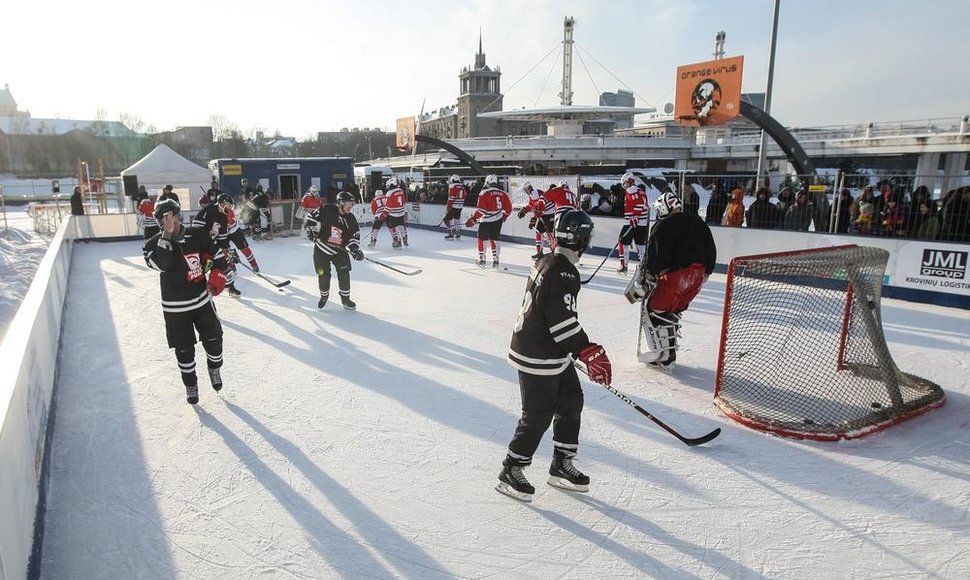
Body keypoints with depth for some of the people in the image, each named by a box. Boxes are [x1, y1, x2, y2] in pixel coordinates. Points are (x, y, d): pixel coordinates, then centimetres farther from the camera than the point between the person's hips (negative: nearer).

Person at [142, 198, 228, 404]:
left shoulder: (197, 235, -6)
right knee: (184, 349, 7)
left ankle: (214, 367, 38)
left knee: (213, 339, 8)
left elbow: (218, 256, 4)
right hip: (175, 307, -1)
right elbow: (161, 264, -31)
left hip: (202, 299, 1)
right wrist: (167, 234, -31)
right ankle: (190, 384, 28)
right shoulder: (153, 244, -10)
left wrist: (216, 280, -8)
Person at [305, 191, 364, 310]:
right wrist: (312, 230, -10)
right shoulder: (327, 210, -14)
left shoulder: (351, 219, -4)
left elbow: (354, 237, -1)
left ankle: (345, 298, 11)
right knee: (323, 274, 0)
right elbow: (312, 217, -4)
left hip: (340, 250, 2)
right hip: (322, 249, -2)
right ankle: (324, 296, 26)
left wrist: (355, 249, -15)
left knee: (344, 273, -6)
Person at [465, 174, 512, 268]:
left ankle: (482, 260, 15)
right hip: (498, 221, 5)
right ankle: (495, 260, 12)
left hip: (486, 220, -5)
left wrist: (473, 220, -11)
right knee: (494, 239, 16)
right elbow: (508, 208, 9)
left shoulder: (484, 193, -10)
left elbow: (481, 209, -16)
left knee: (482, 239, 10)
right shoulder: (503, 194, 5)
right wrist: (504, 216, 26)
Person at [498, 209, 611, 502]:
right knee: (538, 415, 1)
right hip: (538, 357, -10)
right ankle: (511, 471, 17)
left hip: (550, 351, 10)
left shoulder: (546, 262, 8)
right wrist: (588, 352, -24)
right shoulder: (565, 272, -23)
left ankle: (562, 464, 28)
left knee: (571, 401, 17)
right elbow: (562, 321, -28)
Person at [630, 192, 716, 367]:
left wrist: (645, 280, -10)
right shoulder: (698, 222, 17)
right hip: (698, 276, 8)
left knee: (655, 310, 3)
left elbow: (655, 256, -14)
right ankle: (669, 350, 26)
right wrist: (705, 273, 26)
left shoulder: (663, 226, -6)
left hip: (676, 274, -8)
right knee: (674, 310, 21)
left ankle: (663, 354, 1)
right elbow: (711, 251, 18)